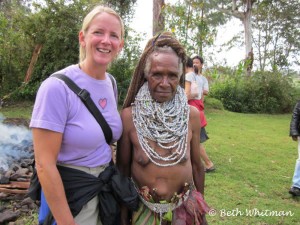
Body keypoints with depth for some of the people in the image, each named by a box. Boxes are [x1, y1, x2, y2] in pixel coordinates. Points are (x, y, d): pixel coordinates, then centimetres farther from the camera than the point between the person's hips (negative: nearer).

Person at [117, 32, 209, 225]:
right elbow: (123, 169, -5)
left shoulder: (192, 115, -9)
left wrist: (201, 209, 10)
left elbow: (196, 165, 2)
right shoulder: (128, 117, -15)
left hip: (186, 209, 2)